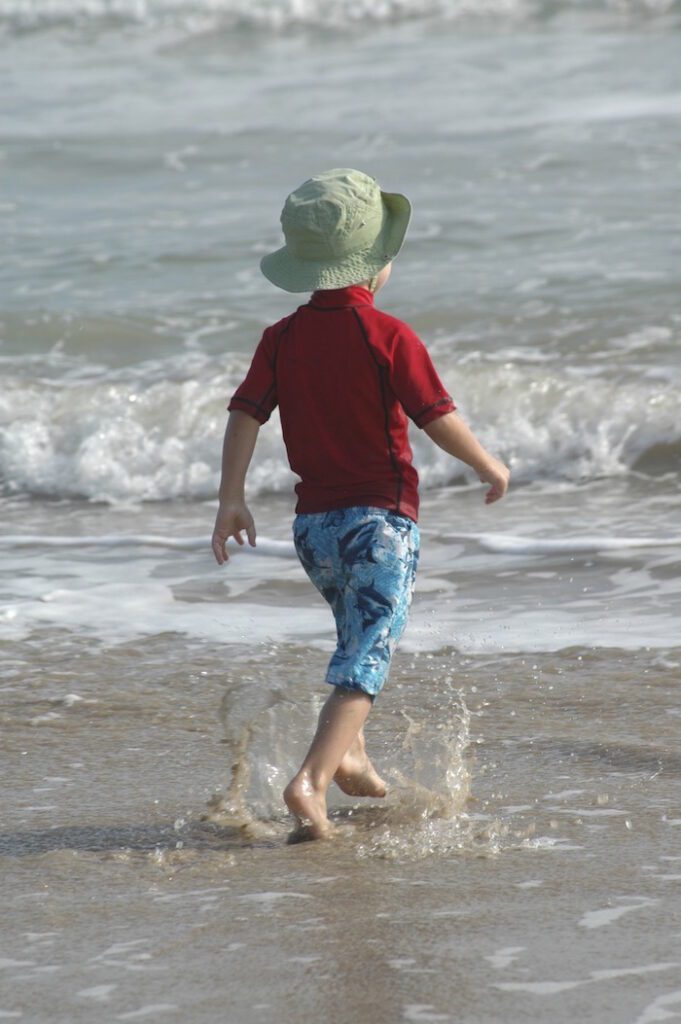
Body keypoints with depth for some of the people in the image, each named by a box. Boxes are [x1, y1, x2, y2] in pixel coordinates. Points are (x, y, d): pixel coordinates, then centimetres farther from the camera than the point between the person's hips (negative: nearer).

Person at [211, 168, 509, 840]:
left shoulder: (282, 338, 3)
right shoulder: (389, 337, -11)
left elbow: (245, 414, -3)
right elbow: (438, 420, -11)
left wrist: (231, 498, 1)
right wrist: (490, 467, 5)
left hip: (314, 521, 6)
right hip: (381, 515, -6)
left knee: (358, 637, 29)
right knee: (368, 655, -9)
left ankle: (349, 754, 30)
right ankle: (311, 780, -24)